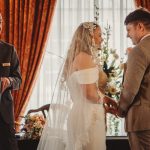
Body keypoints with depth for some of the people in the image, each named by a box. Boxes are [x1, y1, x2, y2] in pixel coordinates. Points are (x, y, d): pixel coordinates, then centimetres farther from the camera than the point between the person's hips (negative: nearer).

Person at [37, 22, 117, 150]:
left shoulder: (77, 57, 14)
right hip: (86, 115, -9)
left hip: (77, 112, 9)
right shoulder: (85, 57, -14)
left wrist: (103, 100, 12)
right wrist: (104, 100, -2)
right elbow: (90, 93, -20)